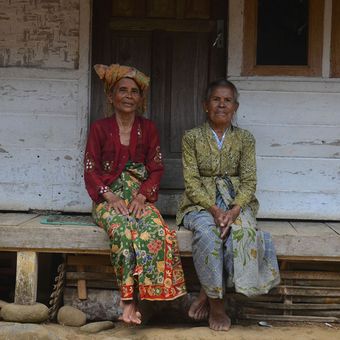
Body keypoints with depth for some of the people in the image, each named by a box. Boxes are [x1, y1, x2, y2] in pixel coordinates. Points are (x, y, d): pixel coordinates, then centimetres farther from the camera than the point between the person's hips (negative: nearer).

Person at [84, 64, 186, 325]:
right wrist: (110, 197, -14)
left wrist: (142, 196, -12)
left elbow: (156, 168, 6)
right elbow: (91, 171, 2)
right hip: (109, 198, -1)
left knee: (156, 231, -32)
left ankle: (130, 297, -25)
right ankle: (129, 298, -25)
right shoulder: (100, 128, 7)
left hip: (141, 197, 2)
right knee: (123, 230, -35)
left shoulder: (148, 128, 12)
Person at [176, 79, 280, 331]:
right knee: (207, 232, -34)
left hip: (237, 203, 1)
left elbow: (249, 182, 0)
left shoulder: (245, 139, 8)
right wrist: (213, 209, -19)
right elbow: (192, 182, -3)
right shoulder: (192, 137, 4)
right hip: (201, 203, -1)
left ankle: (209, 294, -17)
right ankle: (216, 304, -20)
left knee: (243, 230, -32)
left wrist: (234, 210, -19)